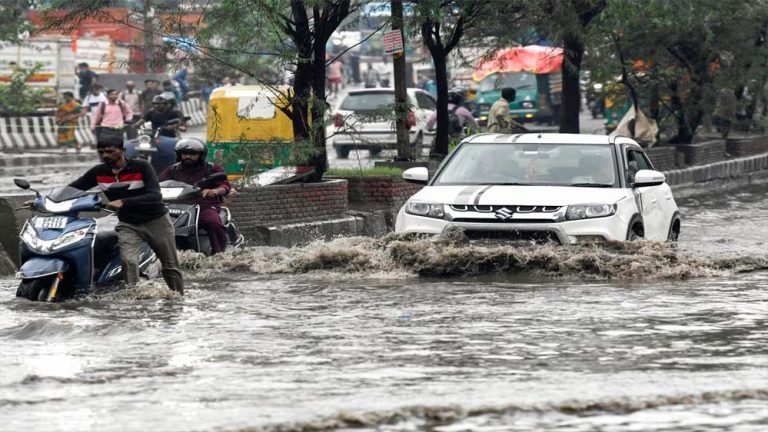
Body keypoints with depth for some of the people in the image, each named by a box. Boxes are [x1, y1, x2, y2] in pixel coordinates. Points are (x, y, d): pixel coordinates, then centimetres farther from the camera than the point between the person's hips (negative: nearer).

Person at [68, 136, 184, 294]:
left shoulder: (141, 167, -18)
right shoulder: (98, 172, -6)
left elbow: (155, 196, -29)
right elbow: (72, 189, -3)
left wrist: (123, 202, -41)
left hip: (156, 221, -2)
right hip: (128, 225, 2)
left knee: (170, 266, 9)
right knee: (128, 261, -24)